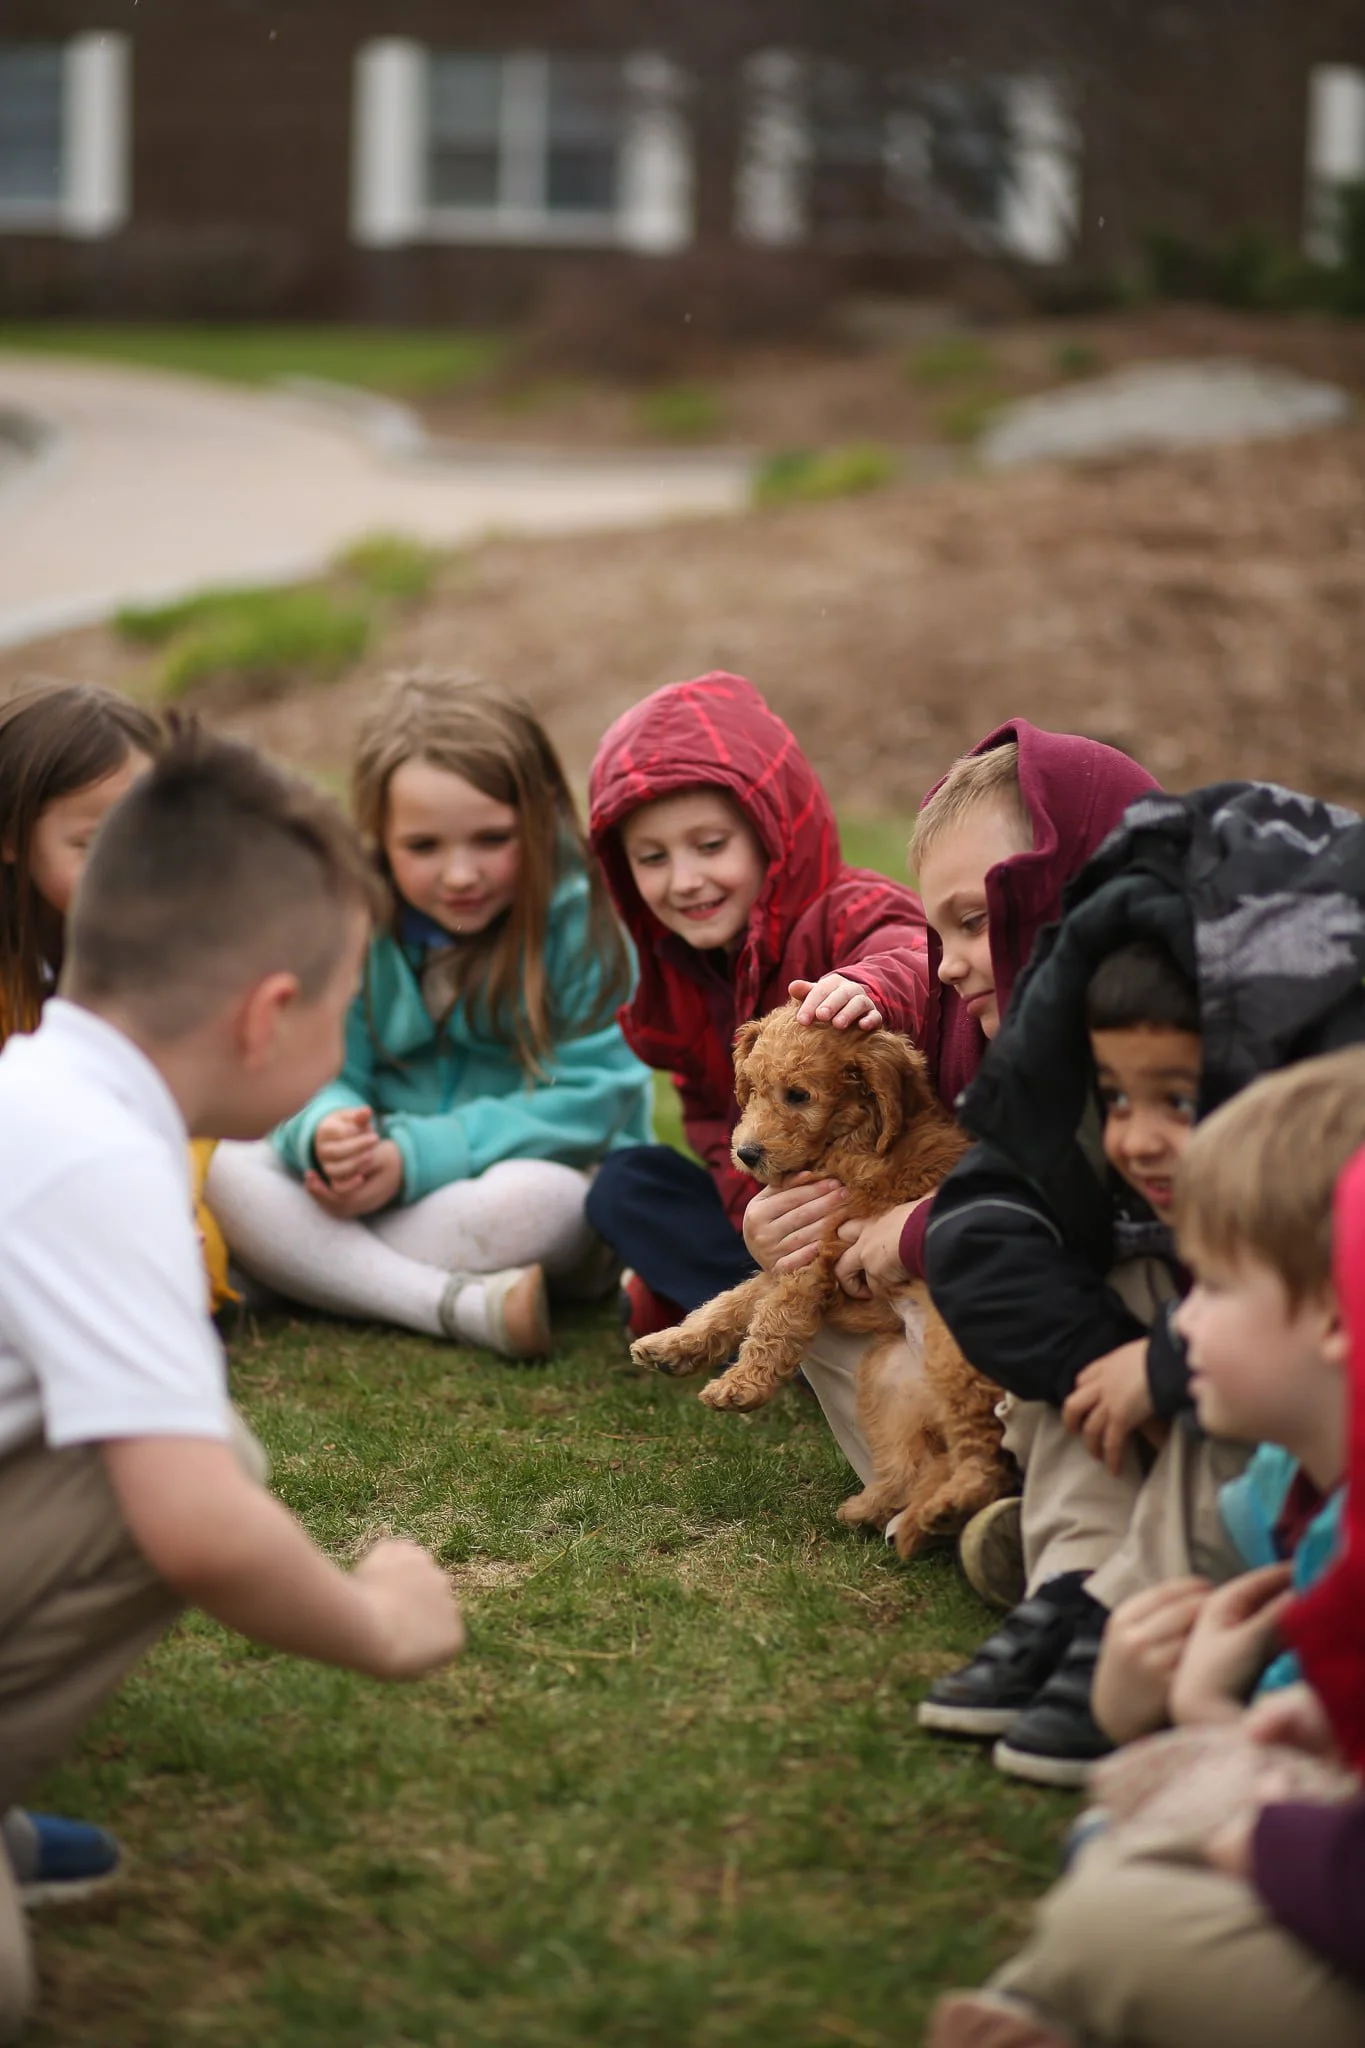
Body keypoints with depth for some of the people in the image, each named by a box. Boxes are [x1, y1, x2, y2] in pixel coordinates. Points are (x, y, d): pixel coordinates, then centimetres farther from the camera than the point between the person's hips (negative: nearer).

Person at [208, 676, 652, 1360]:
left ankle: (328, 1271, -21)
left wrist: (417, 1154, -27)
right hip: (380, 1182, 4)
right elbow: (323, 1074, -3)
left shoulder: (582, 925, -14)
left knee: (542, 1197, -38)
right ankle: (463, 1307, -35)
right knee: (230, 1167, -22)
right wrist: (324, 1135, -30)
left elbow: (587, 1102, -19)